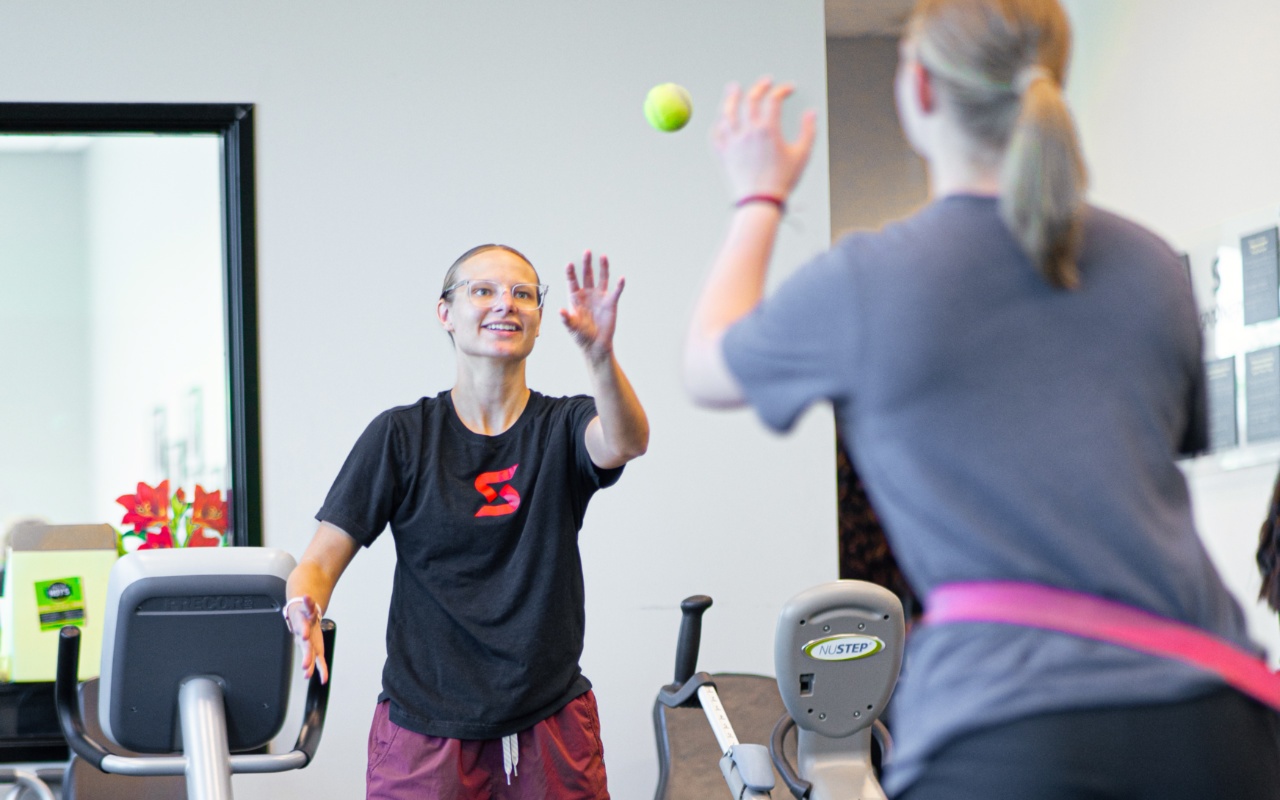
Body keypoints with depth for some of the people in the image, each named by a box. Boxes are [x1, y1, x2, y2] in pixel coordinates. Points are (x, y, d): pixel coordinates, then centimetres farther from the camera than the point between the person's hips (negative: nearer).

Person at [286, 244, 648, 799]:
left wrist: (599, 354, -42)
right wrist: (303, 610, -28)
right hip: (425, 728, -1)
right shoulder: (401, 435, 1)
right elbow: (320, 561, -3)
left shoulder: (563, 427, 3)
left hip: (551, 728, 1)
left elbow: (625, 443, -22)